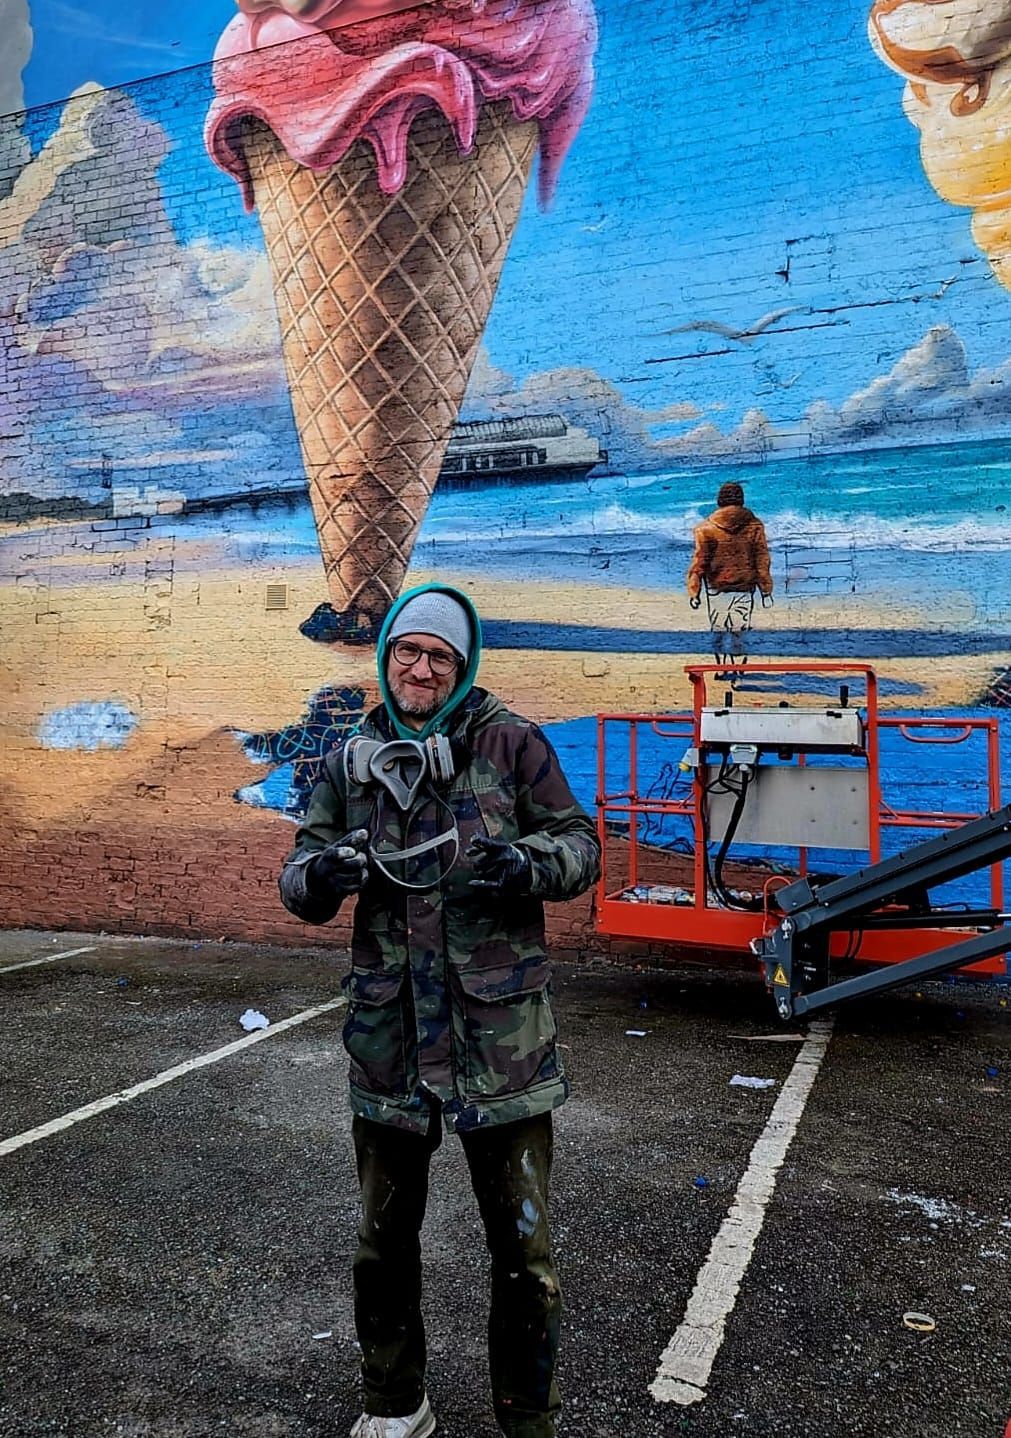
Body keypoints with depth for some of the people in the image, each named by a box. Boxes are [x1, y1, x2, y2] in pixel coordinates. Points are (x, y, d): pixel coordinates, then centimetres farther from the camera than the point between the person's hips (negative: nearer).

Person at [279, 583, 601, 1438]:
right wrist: (321, 873, -17)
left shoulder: (511, 743, -5)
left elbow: (581, 843, -1)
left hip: (500, 1037, -3)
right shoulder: (353, 759, 5)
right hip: (389, 1037, 4)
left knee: (524, 1248, 8)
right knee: (385, 1238, 21)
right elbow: (301, 877, 7)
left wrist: (530, 864, -22)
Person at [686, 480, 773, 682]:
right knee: (739, 630, 5)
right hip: (744, 588, 0)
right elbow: (762, 560, 2)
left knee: (718, 629, 13)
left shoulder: (707, 528, -3)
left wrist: (694, 590, 1)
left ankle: (722, 668, 19)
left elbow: (699, 561, -3)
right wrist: (766, 589, 7)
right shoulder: (754, 526, 0)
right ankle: (737, 669, 1)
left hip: (716, 588, 0)